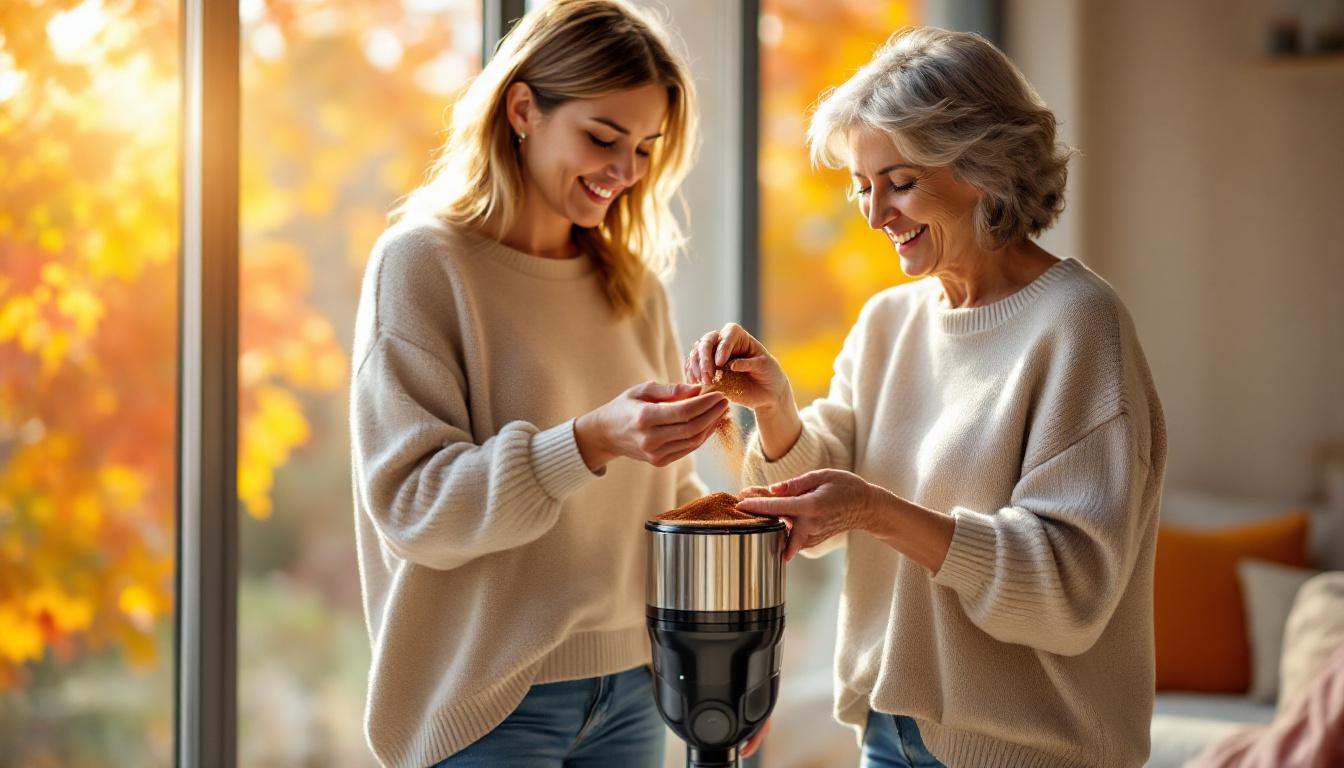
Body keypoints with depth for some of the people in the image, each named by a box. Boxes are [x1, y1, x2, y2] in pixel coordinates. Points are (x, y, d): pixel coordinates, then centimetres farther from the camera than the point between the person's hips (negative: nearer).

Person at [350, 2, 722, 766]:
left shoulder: (635, 285, 9)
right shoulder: (423, 261, -8)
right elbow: (411, 503, -16)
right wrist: (590, 443, -28)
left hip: (630, 688, 5)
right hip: (488, 701, -5)